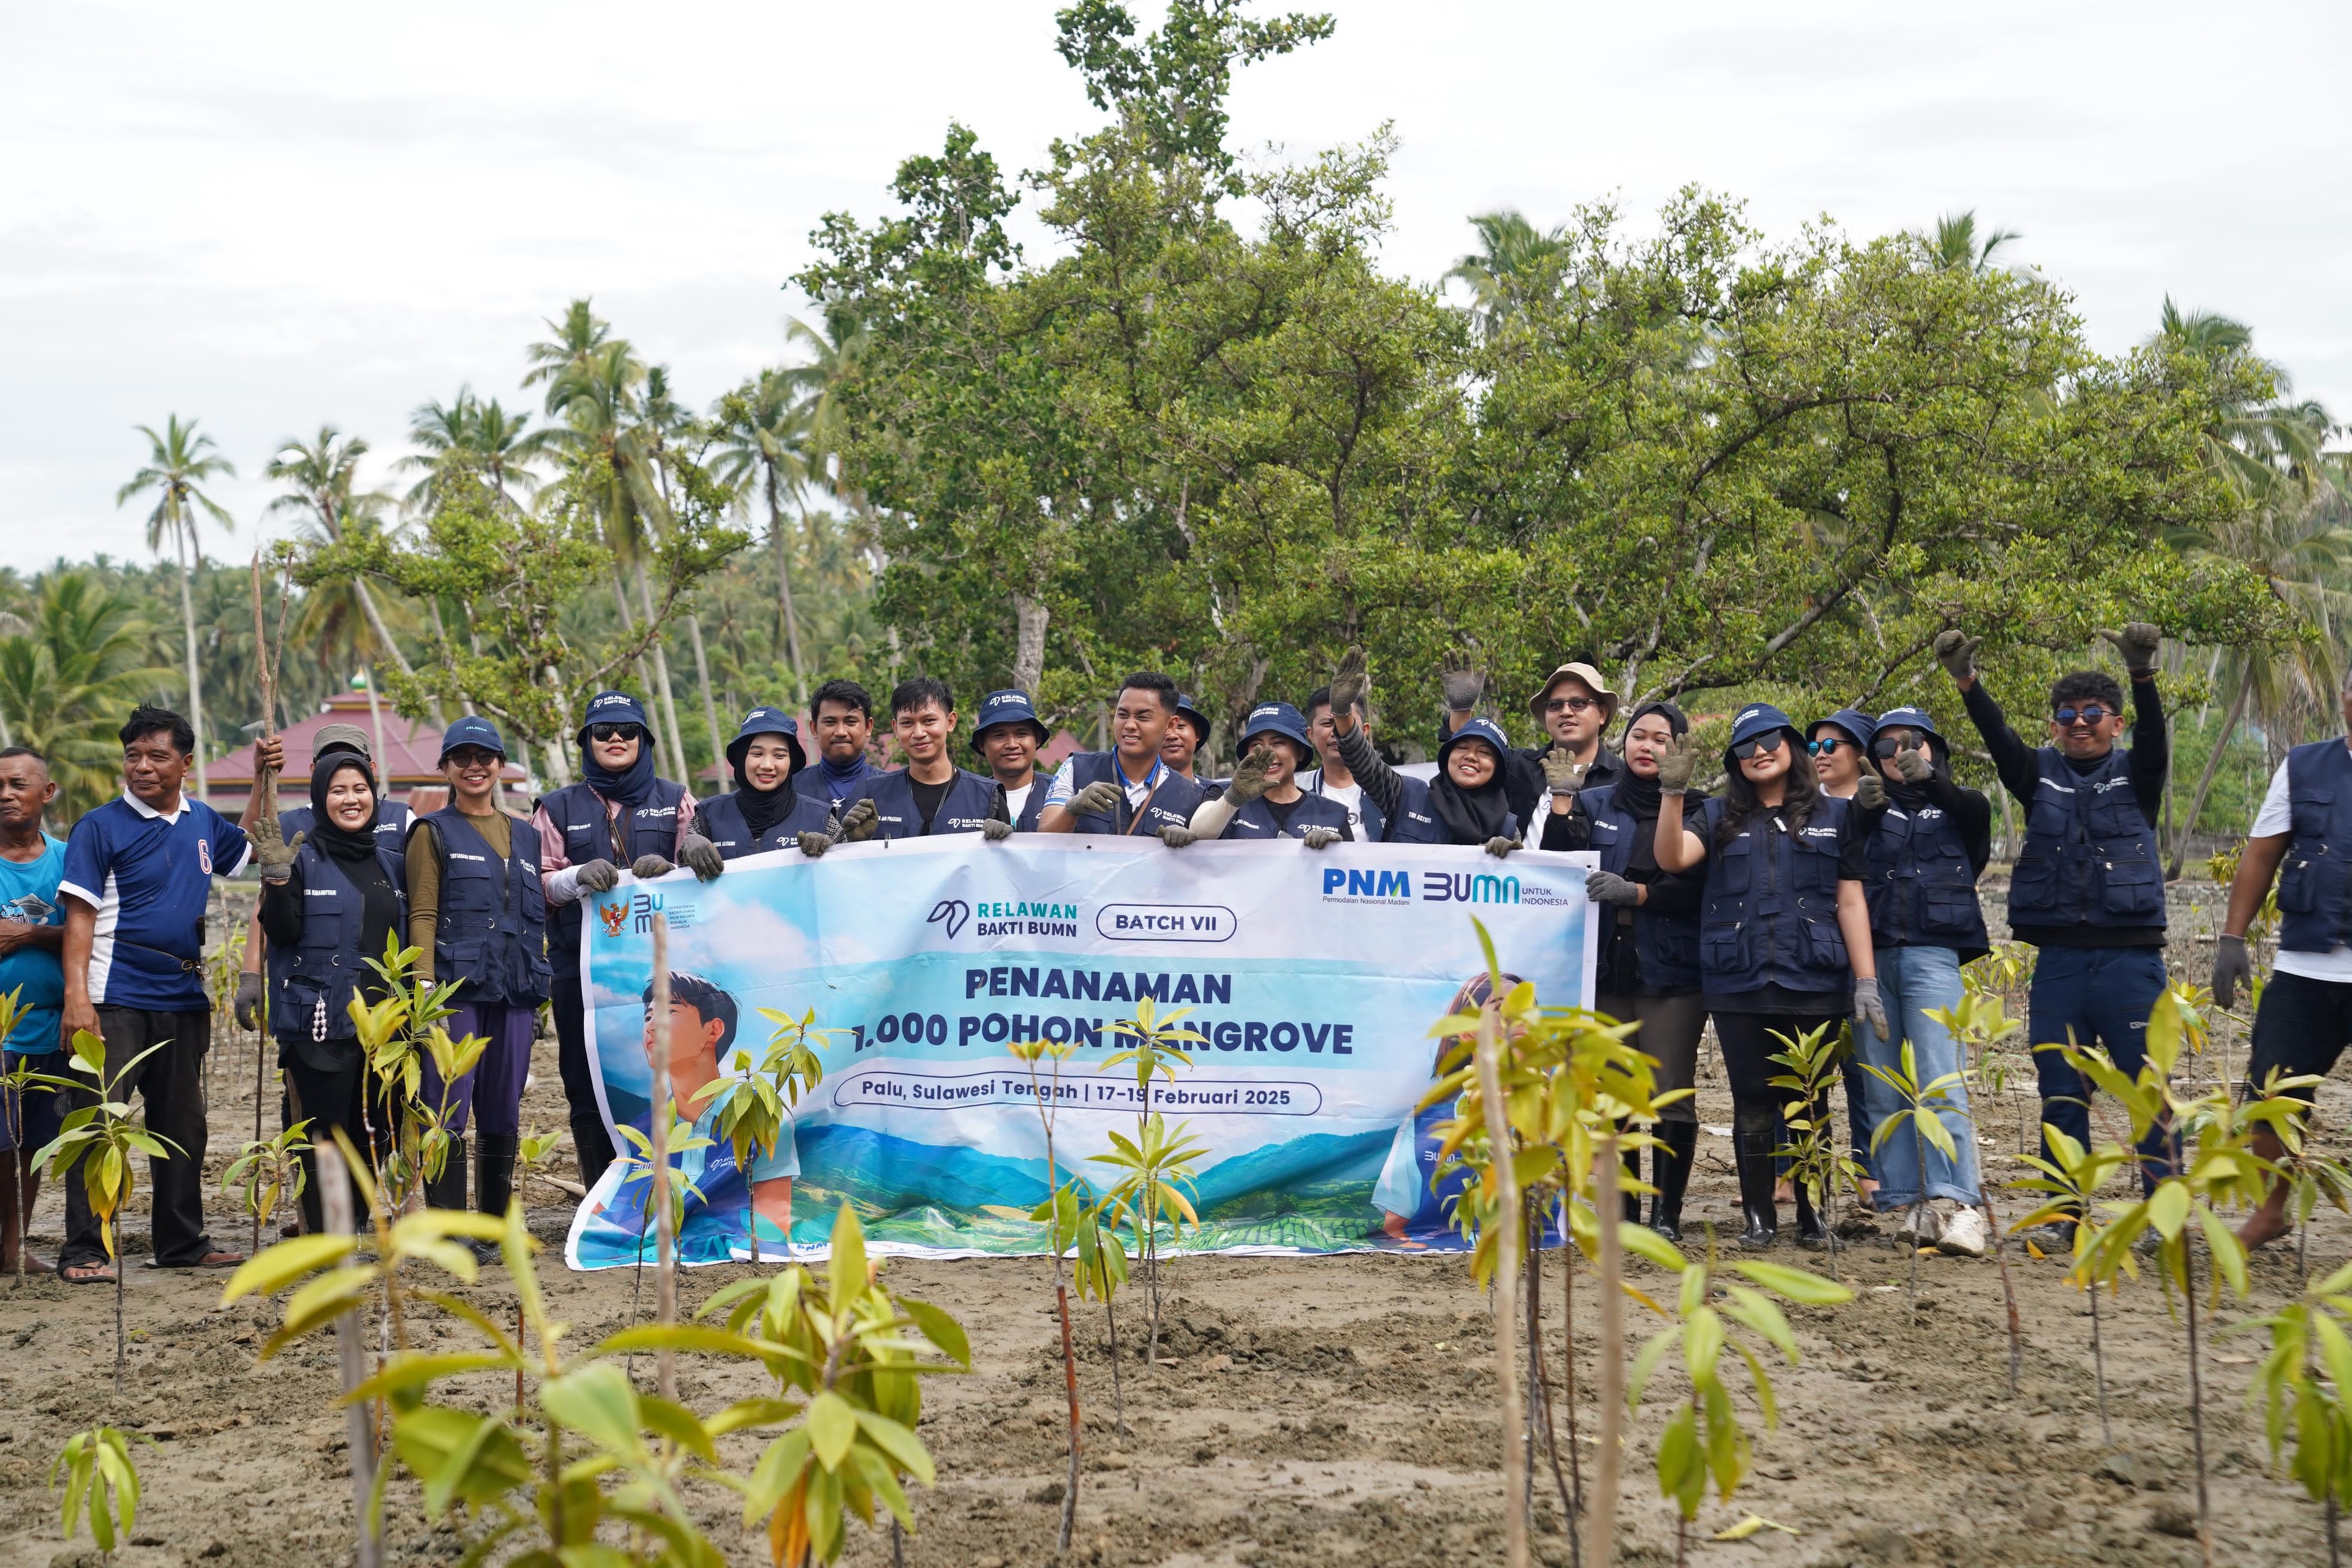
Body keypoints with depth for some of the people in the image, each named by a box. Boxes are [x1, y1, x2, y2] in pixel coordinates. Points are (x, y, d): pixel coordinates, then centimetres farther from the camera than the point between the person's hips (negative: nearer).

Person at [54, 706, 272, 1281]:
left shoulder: (203, 823, 10)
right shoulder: (101, 826, -6)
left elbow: (255, 845, 29)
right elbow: (80, 915, -10)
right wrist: (76, 996, -19)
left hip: (183, 1000, 6)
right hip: (116, 1000, -6)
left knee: (183, 1127, 13)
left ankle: (183, 1243, 23)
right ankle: (84, 1250, -2)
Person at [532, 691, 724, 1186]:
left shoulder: (674, 800, 13)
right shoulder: (559, 808, 14)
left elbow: (698, 868, 3)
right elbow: (540, 883, 7)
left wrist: (664, 868, -20)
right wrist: (580, 877, -15)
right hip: (583, 970, 1)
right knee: (589, 1091, 0)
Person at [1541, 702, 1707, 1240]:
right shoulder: (1593, 804, 12)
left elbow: (1697, 890, -5)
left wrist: (1635, 892, -18)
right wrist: (1562, 803, -7)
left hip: (1672, 974, -3)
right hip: (1606, 969, 3)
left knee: (1671, 1096, -6)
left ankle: (1667, 1213, 1)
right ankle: (1618, 1208, 15)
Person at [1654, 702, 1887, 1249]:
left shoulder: (1834, 815, 10)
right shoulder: (1719, 817, 11)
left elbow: (1850, 902, 7)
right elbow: (1672, 857, -7)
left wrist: (1867, 980, 0)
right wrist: (1672, 792, -19)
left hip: (1814, 985, -1)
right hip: (1739, 986, 1)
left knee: (1809, 1101, 4)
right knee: (1752, 1101, 4)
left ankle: (1811, 1215, 13)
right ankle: (1759, 1217, 12)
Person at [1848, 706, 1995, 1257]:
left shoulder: (1955, 806, 11)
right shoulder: (1871, 810, 17)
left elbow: (1978, 810, -12)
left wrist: (1929, 778, -30)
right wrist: (1865, 803, -18)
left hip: (1931, 955, -3)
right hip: (1870, 957, 3)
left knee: (1941, 1083, -13)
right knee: (1881, 1091, 2)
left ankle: (1955, 1205, -19)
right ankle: (1907, 1205, 6)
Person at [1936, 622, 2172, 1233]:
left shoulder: (2134, 774, 6)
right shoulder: (2041, 775, 10)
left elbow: (2153, 734, -14)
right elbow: (1999, 739, -6)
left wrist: (2141, 676, -34)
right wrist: (1967, 683, -25)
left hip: (2131, 959, -2)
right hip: (2058, 960, 2)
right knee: (2061, 1096, 6)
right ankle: (2064, 1218, 15)